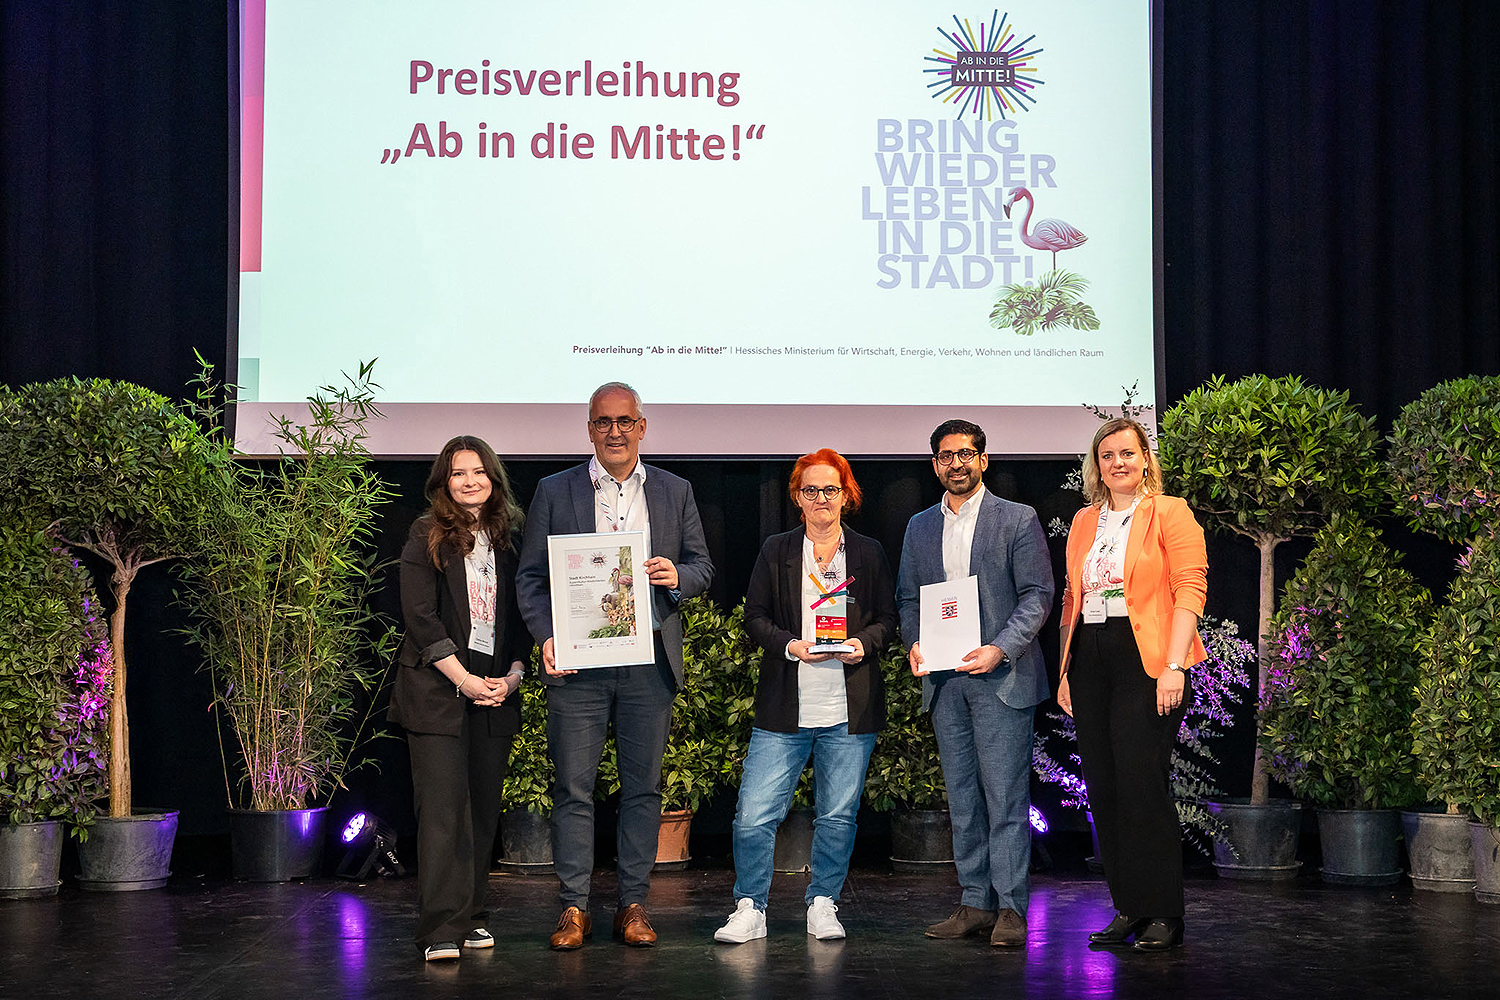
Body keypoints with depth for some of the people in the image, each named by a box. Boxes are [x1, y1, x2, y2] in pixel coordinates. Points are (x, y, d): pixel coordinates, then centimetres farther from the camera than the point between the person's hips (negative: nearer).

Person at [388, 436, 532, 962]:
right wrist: (463, 679, -12)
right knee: (444, 805, -9)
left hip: (496, 693, 4)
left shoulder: (510, 538, 12)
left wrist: (512, 675, -1)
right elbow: (420, 617, -6)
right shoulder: (427, 538, 0)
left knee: (484, 805, 6)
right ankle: (442, 928, -9)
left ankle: (471, 916, 16)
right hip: (438, 688, -4)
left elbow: (522, 617, 13)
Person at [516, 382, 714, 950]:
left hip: (649, 661, 2)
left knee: (643, 785, 5)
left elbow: (703, 567, 13)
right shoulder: (554, 492, 6)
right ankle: (573, 907, 7)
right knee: (573, 787, -1)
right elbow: (530, 576, 5)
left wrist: (677, 577, -10)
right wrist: (546, 638, -9)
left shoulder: (675, 492, 11)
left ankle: (633, 904, 13)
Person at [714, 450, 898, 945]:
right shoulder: (776, 551, 8)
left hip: (849, 712, 1)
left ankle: (823, 904, 22)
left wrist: (863, 644, -10)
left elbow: (888, 618, 10)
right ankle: (749, 909, 9)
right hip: (785, 709, 0)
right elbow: (754, 616, 6)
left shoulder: (869, 554, 10)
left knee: (838, 816, 5)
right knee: (754, 815, -6)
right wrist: (789, 645, -11)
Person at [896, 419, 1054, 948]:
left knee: (1006, 795, -7)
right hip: (944, 680, 5)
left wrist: (1000, 649, -16)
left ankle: (1011, 908, -4)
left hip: (1001, 675, -5)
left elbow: (1037, 594, -4)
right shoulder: (920, 527, 15)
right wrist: (914, 643, -2)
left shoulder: (1018, 520, 2)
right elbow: (908, 597, 18)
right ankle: (975, 904, 12)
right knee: (962, 798, 7)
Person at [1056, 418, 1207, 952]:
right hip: (1091, 661, 6)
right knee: (1103, 788, 5)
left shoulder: (1170, 513, 0)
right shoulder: (1084, 521, 18)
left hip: (1145, 659, -6)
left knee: (1143, 784, -9)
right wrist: (1065, 668, 12)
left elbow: (1190, 588, -8)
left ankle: (1163, 913, 1)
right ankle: (1127, 908, 13)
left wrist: (1174, 665, -17)